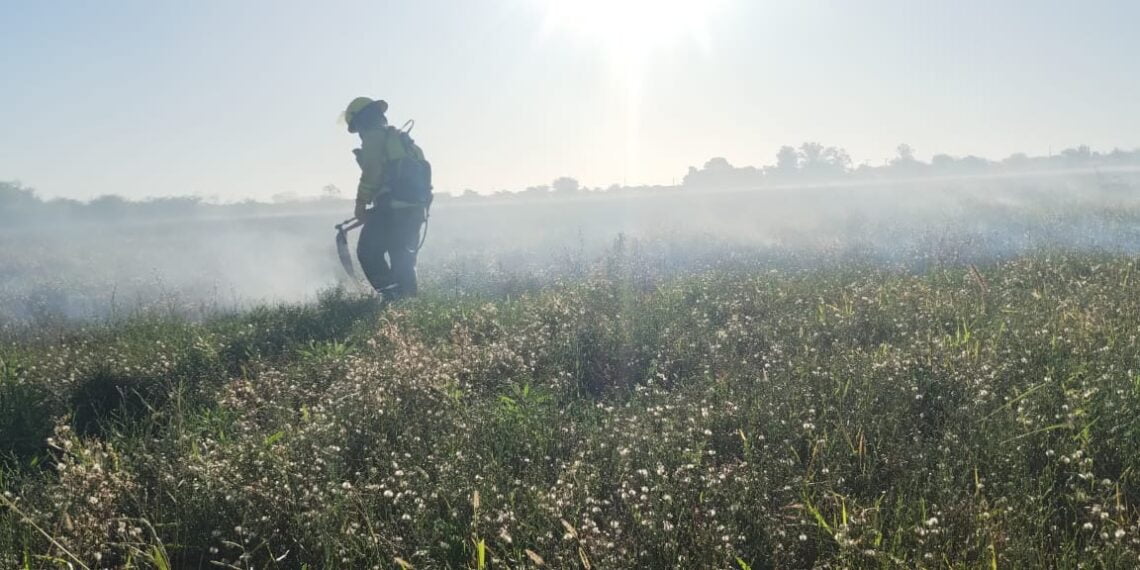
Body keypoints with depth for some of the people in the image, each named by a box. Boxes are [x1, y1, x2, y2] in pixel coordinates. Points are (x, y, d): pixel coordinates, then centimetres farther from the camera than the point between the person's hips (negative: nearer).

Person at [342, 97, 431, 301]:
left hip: (391, 207, -8)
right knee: (404, 259, 14)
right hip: (415, 209, 8)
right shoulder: (401, 138, 24)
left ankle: (392, 294, -11)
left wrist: (361, 205, -5)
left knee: (368, 252, -1)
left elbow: (371, 174, -13)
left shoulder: (374, 138, -3)